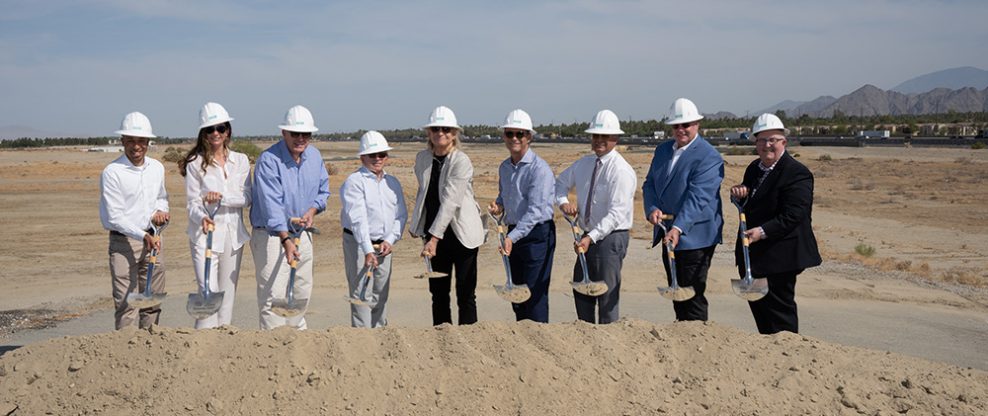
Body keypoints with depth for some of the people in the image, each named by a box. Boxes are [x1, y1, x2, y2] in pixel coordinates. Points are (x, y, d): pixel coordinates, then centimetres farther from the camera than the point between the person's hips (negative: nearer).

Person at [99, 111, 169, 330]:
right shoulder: (112, 172, -10)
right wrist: (143, 235, -21)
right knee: (126, 302, -8)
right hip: (123, 241, -6)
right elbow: (114, 217, -14)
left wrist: (161, 210, 3)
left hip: (152, 240, 6)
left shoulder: (157, 168, 8)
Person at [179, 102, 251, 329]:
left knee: (228, 294, 8)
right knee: (209, 293, -11)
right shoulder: (195, 164, -2)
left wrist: (222, 197, -16)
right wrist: (202, 217, -26)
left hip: (233, 235, 4)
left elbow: (247, 198, 0)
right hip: (205, 234, -3)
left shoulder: (241, 161, 7)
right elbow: (192, 203, -5)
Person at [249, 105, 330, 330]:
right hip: (271, 235, -7)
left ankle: (297, 332, 31)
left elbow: (323, 190, 17)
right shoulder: (268, 160, -19)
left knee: (302, 290, 15)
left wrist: (312, 210, -4)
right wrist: (285, 239, -35)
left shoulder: (314, 156, 3)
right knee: (273, 294, -10)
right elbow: (272, 204, -27)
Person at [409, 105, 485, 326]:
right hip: (434, 234, 6)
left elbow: (450, 201, -22)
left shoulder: (461, 162, -15)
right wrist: (415, 224, 18)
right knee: (438, 293, 10)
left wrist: (434, 238, -26)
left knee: (465, 294, -2)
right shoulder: (422, 158, 6)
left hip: (461, 233, -6)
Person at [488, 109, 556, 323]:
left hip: (537, 234, -8)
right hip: (514, 233, 8)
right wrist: (499, 205, 3)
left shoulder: (539, 168, -16)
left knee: (535, 293, -7)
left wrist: (512, 237, -31)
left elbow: (535, 210, -23)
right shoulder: (504, 167, 9)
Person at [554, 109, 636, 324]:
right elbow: (560, 182, 23)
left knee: (607, 295, -6)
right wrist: (563, 202, 1)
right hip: (589, 236, 8)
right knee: (580, 289, 15)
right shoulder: (584, 163, 8)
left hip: (611, 237, -8)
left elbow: (616, 214, -21)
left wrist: (591, 238, -28)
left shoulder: (622, 171, -15)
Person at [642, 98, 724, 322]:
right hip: (668, 234, 8)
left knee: (693, 295, -4)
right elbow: (649, 184, 9)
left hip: (695, 236, -7)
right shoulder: (663, 150, 12)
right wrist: (652, 209, -11)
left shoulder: (709, 156, -13)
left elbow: (698, 197, -22)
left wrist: (678, 228, -32)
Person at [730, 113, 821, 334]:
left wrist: (763, 231, -31)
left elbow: (793, 216, -22)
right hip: (753, 253, 9)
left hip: (780, 254, -9)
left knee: (780, 309, -1)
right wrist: (739, 194, -2)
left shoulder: (797, 173, -14)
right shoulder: (754, 168, 13)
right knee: (757, 305, 16)